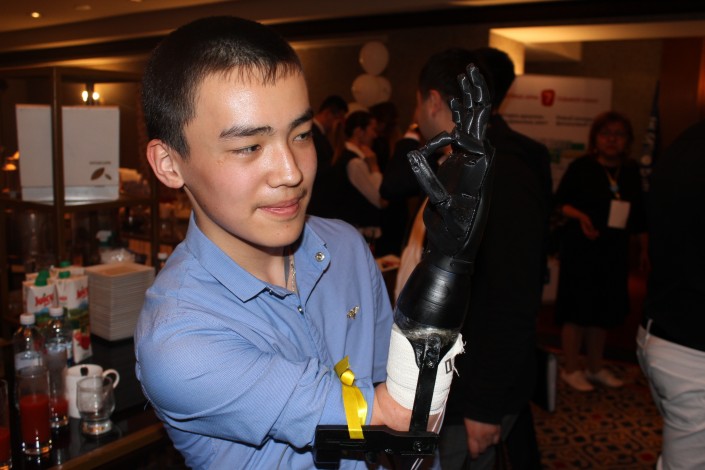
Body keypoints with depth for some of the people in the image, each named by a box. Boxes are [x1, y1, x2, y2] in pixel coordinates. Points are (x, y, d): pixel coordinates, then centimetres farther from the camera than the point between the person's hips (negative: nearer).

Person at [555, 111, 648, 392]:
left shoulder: (631, 172, 8)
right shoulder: (581, 167, -7)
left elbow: (639, 213, 13)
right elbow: (560, 201, -5)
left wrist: (645, 248, 11)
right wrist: (579, 216, -23)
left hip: (614, 251, 5)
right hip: (580, 248, -5)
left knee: (604, 309, 13)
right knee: (577, 308, -1)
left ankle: (595, 368, 29)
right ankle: (571, 369, 14)